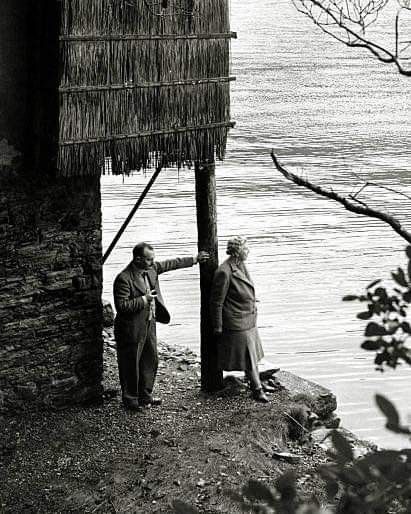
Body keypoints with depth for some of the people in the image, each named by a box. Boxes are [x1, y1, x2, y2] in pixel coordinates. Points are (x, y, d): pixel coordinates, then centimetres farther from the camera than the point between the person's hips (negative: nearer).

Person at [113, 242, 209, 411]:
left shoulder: (151, 269, 1)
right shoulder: (124, 278, -23)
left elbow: (171, 264, 14)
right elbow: (121, 306, -24)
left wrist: (194, 260, 17)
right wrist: (144, 300, -24)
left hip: (149, 324, 8)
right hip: (132, 329, -8)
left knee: (151, 360, 16)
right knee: (131, 365, 4)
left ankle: (145, 396, 30)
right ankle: (130, 399, 18)